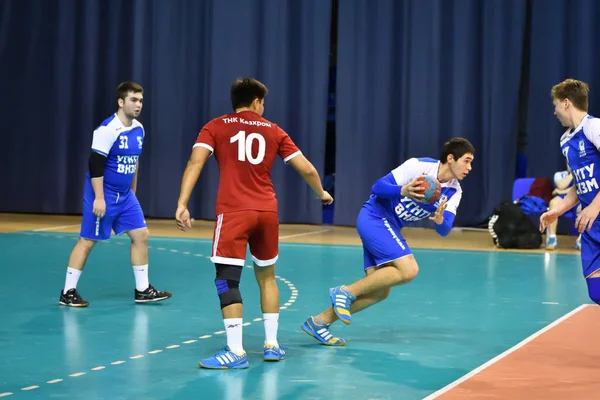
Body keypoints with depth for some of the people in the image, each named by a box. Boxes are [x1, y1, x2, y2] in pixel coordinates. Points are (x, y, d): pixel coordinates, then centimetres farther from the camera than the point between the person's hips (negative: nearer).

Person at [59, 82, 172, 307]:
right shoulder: (108, 129, -18)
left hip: (125, 195, 8)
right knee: (88, 241, -3)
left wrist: (132, 193, 22)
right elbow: (95, 164, -21)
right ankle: (68, 292, 6)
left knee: (141, 235, 5)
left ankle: (142, 290, 13)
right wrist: (99, 198, -24)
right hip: (103, 194, -8)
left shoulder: (139, 129, 7)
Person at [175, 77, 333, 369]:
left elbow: (195, 163, -8)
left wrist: (182, 204, -13)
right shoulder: (274, 131, 13)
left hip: (233, 212, -3)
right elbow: (307, 170, 13)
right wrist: (321, 194, 32)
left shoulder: (215, 128, 7)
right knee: (266, 276, 19)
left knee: (227, 280, -5)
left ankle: (235, 352, -13)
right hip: (267, 211, 3)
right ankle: (272, 345, 21)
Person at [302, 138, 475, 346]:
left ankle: (319, 322, 9)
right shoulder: (419, 166, -16)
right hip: (375, 218, -8)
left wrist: (439, 220, -28)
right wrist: (403, 191, -38)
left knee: (380, 291, 2)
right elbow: (378, 187, -19)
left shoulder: (454, 192, 3)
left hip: (389, 227, 8)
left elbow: (444, 230, -5)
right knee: (408, 269, -24)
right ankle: (346, 292, -14)